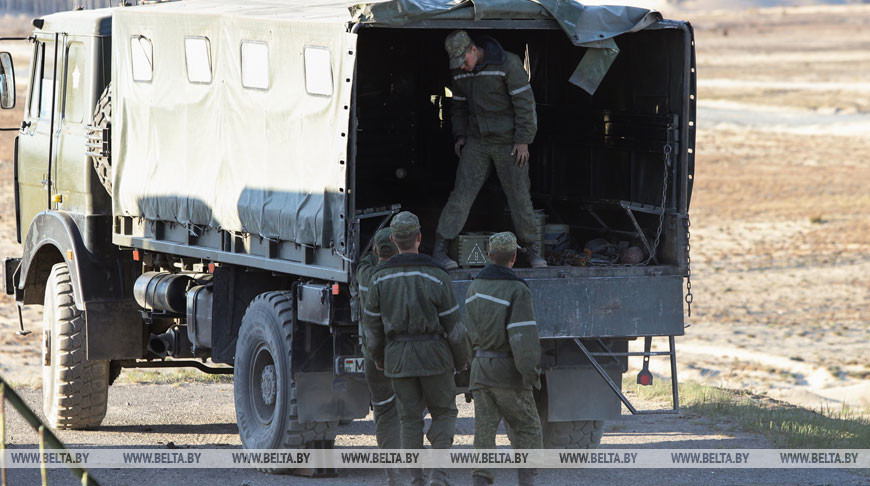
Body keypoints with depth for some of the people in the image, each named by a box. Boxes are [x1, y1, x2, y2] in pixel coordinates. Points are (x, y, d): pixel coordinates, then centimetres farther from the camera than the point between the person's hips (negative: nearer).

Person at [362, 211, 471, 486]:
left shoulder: (381, 278, -2)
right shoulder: (436, 277, -10)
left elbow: (371, 322, 5)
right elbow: (453, 324, -6)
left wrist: (377, 357, 20)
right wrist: (462, 359, 8)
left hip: (398, 357, 2)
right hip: (433, 355, -2)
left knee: (410, 419, 10)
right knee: (444, 414, 10)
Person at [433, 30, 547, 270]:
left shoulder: (507, 64, -13)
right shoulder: (461, 72, 4)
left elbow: (524, 102, -12)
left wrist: (523, 141, -14)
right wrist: (459, 135, 8)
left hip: (508, 142, -4)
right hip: (477, 142, 4)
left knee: (519, 196, 0)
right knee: (462, 193, -6)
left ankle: (533, 250, 15)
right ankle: (440, 249, -6)